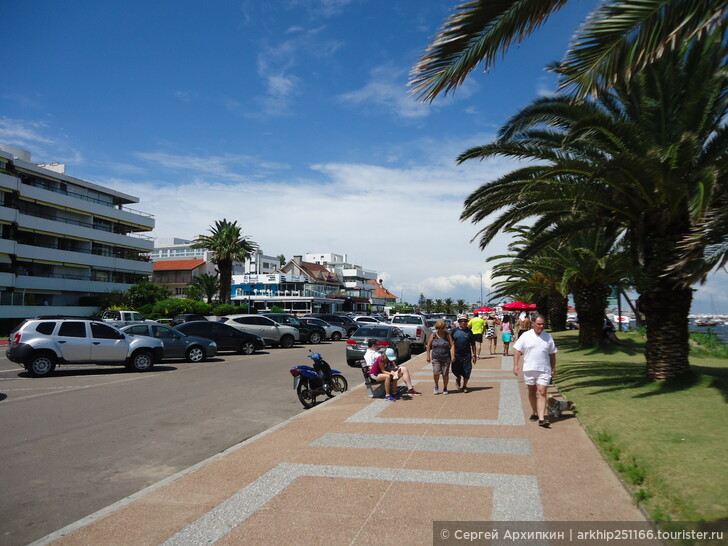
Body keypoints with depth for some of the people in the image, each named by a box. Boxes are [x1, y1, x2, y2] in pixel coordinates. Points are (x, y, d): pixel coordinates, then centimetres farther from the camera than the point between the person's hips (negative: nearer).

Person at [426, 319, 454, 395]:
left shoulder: (447, 335, 3)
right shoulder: (433, 336, 4)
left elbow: (452, 345, 0)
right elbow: (429, 346, 9)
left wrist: (453, 356, -10)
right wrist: (428, 356, 6)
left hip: (446, 358, 0)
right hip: (435, 358, 0)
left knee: (445, 374, 1)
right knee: (436, 373, -12)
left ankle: (445, 388, 21)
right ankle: (436, 386, 14)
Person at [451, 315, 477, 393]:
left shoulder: (469, 332, 4)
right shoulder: (455, 331, 2)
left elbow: (473, 344, 8)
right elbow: (451, 343, 3)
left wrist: (474, 355, 4)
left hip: (467, 355, 0)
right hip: (456, 355, 0)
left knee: (466, 371, 2)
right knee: (455, 370, 3)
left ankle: (464, 386, 20)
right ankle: (458, 378, 36)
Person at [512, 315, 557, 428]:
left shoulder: (548, 337, 6)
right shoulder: (526, 336, 0)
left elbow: (552, 354, 13)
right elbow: (517, 350, 0)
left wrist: (553, 368, 12)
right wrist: (515, 365, -8)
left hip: (544, 370, 0)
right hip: (529, 369, 0)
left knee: (542, 393, -8)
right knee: (532, 392, 13)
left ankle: (541, 418, -11)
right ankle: (534, 412, 30)